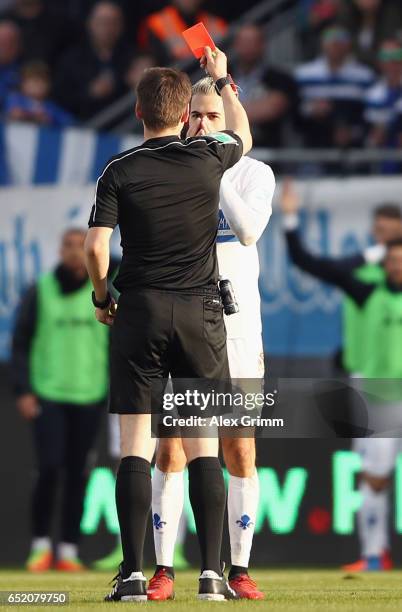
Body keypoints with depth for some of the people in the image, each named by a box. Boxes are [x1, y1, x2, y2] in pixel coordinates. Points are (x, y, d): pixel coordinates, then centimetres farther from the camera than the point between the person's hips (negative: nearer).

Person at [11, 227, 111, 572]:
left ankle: (68, 550, 7)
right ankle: (41, 545, 2)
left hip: (89, 397, 2)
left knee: (77, 473, 1)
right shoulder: (40, 292, 2)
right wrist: (23, 391, -6)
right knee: (50, 468, -11)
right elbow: (21, 343, 3)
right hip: (47, 394, -2)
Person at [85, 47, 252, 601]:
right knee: (204, 446, 3)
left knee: (136, 448, 0)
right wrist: (222, 78, 40)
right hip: (201, 311, 1)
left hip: (139, 311, -1)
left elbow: (96, 247, -11)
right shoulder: (208, 158, 1)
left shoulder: (120, 172, -4)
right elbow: (242, 135, 25)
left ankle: (133, 574, -6)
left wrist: (101, 298, 8)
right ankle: (211, 572, -2)